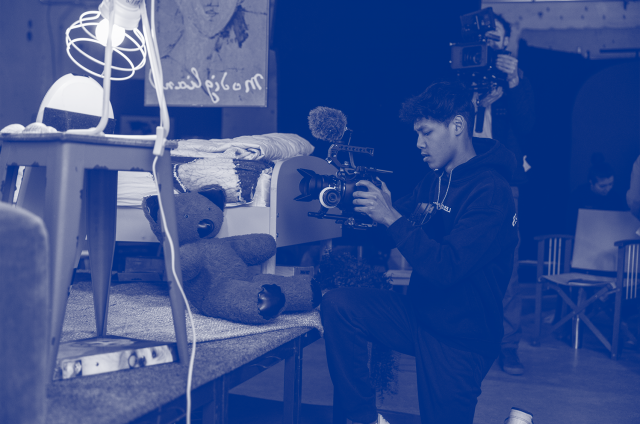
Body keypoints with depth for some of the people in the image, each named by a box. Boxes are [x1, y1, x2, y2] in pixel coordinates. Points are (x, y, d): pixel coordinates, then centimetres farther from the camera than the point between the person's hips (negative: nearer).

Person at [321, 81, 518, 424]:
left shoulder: (490, 191, -21)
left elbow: (446, 269, -29)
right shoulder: (433, 180, 5)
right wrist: (366, 206, -9)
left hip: (460, 337, -7)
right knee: (338, 304, -13)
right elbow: (394, 231, 11)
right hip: (419, 313, 7)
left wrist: (392, 217, -29)